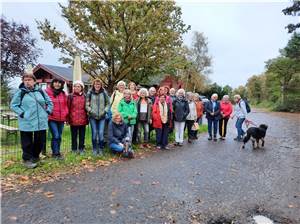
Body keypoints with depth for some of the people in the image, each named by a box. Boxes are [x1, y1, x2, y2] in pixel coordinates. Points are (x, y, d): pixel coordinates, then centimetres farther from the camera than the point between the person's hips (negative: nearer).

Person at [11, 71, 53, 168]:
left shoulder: (40, 91, 8)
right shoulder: (20, 92, -1)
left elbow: (49, 102, 16)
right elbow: (13, 105, 1)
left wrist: (47, 112, 5)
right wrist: (22, 114, -9)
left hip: (41, 122, 3)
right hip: (26, 123, -3)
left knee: (40, 141, 12)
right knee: (27, 143, 5)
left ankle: (35, 156, 33)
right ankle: (27, 159, 22)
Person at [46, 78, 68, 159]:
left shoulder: (63, 94, 12)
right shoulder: (47, 92, -4)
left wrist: (66, 116, 11)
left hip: (61, 119, 5)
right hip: (52, 118, -5)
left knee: (59, 136, 12)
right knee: (55, 136, -11)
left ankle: (57, 152, 26)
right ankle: (55, 153, 4)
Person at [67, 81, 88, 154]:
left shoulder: (84, 96, 8)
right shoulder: (70, 96, 1)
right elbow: (68, 108, -1)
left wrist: (87, 118, 6)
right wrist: (68, 119, -6)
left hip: (83, 120, 2)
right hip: (73, 120, -2)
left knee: (82, 135, 10)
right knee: (74, 136, 8)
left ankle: (81, 149, 22)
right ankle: (74, 149, 21)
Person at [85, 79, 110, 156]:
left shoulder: (104, 93, 5)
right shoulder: (90, 93, 3)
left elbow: (108, 104, 9)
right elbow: (87, 105, 3)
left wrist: (105, 111, -4)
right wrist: (91, 111, -10)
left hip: (102, 116, 0)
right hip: (92, 116, 0)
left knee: (101, 133, -3)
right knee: (94, 133, 2)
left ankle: (101, 149, 12)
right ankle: (94, 149, 17)